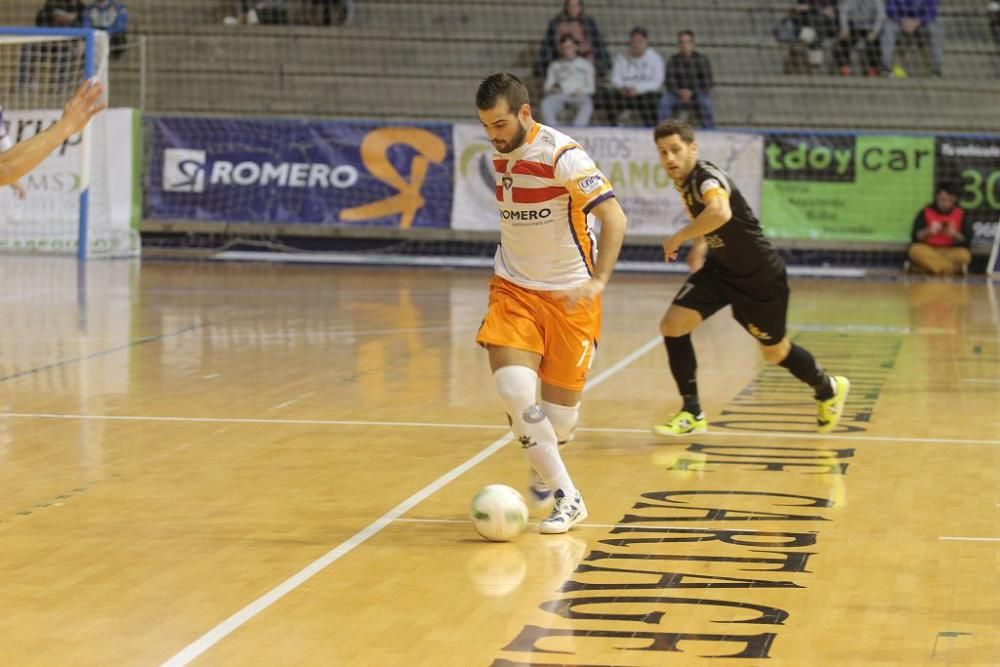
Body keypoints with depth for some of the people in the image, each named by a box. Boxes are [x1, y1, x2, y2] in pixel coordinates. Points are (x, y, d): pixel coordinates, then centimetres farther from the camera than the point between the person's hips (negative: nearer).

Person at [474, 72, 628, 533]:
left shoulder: (561, 155, -18)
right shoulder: (501, 153, 4)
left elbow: (614, 218, -26)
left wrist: (598, 280, -38)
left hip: (568, 295, -4)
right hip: (514, 288, 4)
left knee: (559, 416, 0)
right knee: (515, 390, -19)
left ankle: (545, 469, 35)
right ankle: (566, 497, -8)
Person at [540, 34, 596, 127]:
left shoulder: (585, 64, 18)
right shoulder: (555, 65, 21)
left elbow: (590, 87, 13)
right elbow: (548, 86, 18)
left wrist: (581, 91, -9)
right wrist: (552, 89, -6)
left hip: (579, 96, -1)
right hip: (560, 95, 1)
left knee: (587, 104, -38)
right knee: (545, 104, -34)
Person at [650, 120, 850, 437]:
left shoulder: (707, 177, -29)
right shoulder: (683, 181, -2)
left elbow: (721, 212, -52)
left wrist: (679, 237, -39)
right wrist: (700, 246, 5)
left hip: (760, 277, -7)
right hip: (719, 268, 7)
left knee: (775, 353, 11)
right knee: (672, 325, -10)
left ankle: (829, 389, 41)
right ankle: (692, 414, 0)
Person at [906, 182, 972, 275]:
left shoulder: (961, 214, 2)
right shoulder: (926, 212, 1)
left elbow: (966, 241, -4)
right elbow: (915, 237, -6)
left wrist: (955, 235, -23)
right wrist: (928, 232, -24)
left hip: (951, 253, 0)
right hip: (929, 251, 0)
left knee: (964, 254, -32)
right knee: (915, 250, -32)